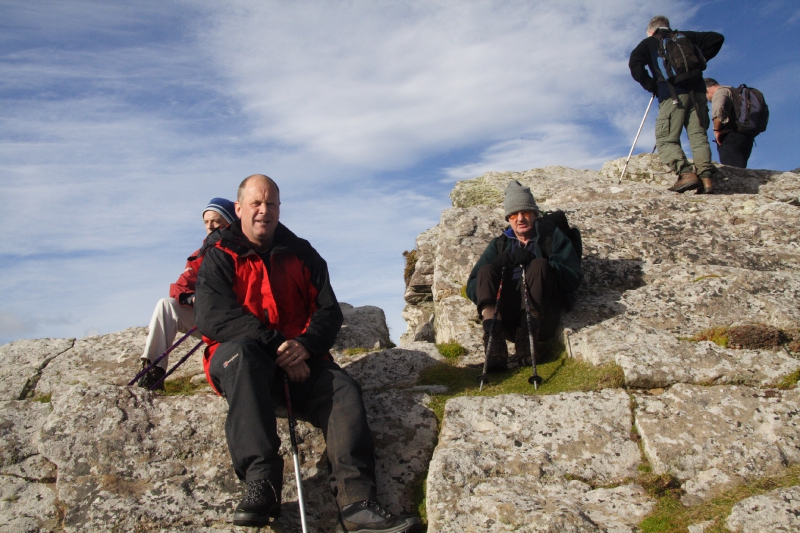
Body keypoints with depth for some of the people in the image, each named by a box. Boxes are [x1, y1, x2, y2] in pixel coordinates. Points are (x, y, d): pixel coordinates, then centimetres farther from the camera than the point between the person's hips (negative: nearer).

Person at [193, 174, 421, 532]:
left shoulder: (301, 254, 15)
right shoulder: (220, 256, 6)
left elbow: (329, 311, 6)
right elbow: (212, 316, -11)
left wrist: (305, 345, -17)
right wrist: (275, 344, -22)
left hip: (299, 359, 3)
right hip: (240, 357, -3)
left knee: (343, 390, -25)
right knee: (241, 353, -38)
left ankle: (356, 501, -37)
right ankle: (262, 482, -43)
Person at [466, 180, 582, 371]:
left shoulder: (553, 237, 15)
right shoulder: (499, 244, 21)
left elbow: (573, 278, -2)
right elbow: (472, 288, 9)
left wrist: (533, 261, -14)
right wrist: (497, 266, -11)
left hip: (542, 318, -2)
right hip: (507, 320, 2)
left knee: (539, 265, -22)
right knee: (486, 270, -19)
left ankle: (527, 338, -34)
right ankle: (494, 344, -37)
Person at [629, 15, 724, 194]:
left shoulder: (648, 43, 14)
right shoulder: (686, 37, 24)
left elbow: (635, 64, -4)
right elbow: (716, 38, 17)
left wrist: (651, 86, 3)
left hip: (673, 95, -4)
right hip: (696, 91, 4)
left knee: (665, 139, -2)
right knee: (698, 136, 3)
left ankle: (686, 173, -23)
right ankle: (706, 177, -14)